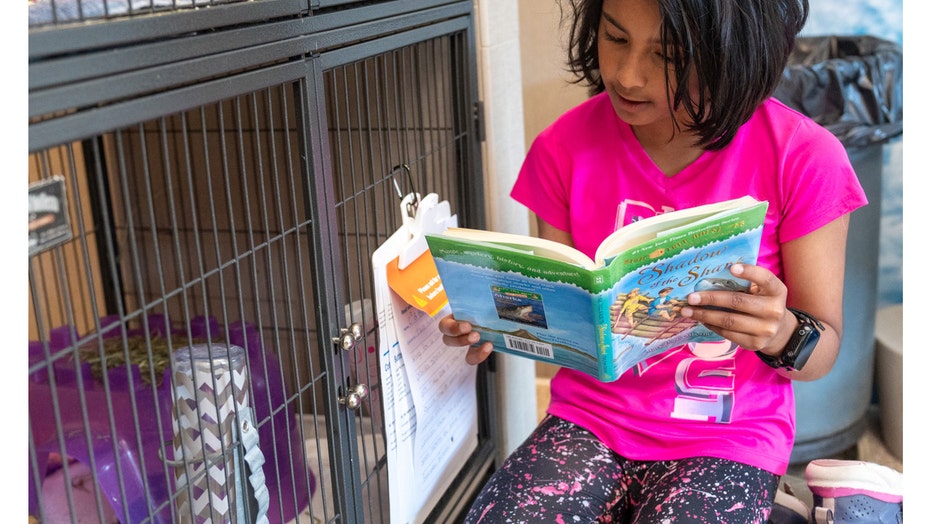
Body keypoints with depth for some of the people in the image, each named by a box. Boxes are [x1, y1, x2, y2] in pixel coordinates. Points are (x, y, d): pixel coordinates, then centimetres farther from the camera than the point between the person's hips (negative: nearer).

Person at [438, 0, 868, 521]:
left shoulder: (803, 158, -11)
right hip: (588, 417, 2)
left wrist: (778, 333, -27)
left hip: (728, 439, -1)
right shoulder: (567, 147, -4)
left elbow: (822, 350, -3)